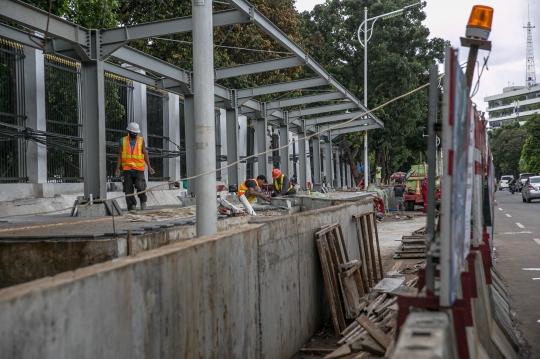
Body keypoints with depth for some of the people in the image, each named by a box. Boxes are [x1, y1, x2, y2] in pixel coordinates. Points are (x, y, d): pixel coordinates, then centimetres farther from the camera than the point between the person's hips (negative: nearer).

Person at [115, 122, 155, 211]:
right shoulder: (123, 141, 6)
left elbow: (145, 153, 5)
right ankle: (132, 207, 8)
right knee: (128, 189, 0)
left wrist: (149, 166, -3)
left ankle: (143, 200, 12)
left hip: (139, 169, -2)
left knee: (140, 186, -16)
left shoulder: (141, 140, 4)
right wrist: (118, 168, -1)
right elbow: (120, 155, 7)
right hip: (127, 169, 2)